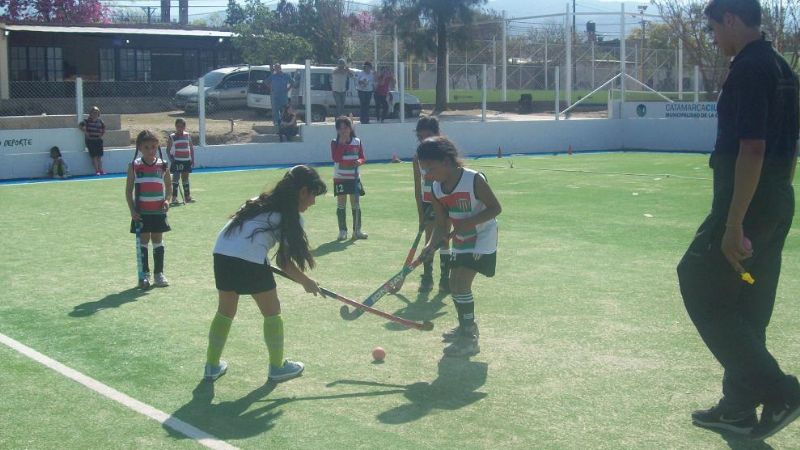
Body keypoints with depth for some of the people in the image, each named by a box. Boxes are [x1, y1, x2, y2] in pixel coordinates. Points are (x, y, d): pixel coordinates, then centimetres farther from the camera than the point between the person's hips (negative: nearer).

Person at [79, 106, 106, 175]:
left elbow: (104, 128, 22)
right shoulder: (87, 120, -3)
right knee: (94, 156, -6)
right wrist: (85, 132, -11)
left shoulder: (100, 121, 9)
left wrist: (102, 134, 8)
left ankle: (100, 170, 6)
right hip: (90, 140, -4)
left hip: (98, 140, 4)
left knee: (99, 156, 3)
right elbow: (80, 125, -5)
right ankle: (96, 170, -4)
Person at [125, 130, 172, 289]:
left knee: (158, 240, 8)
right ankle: (144, 274, 11)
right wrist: (132, 209, -8)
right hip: (141, 212, -1)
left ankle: (159, 273, 16)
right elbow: (129, 189, 0)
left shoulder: (162, 165, 0)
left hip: (158, 211, 1)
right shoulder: (134, 166, -4)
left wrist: (167, 199, -7)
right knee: (143, 241, 4)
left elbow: (169, 185, 11)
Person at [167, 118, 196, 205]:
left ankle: (187, 196, 16)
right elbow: (168, 150, -2)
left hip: (187, 161, 3)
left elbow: (191, 148, 12)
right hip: (177, 161, -3)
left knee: (185, 178, 11)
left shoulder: (188, 136, 6)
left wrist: (192, 159, 7)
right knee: (176, 178, -7)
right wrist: (171, 160, -12)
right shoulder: (172, 137, -3)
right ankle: (174, 197, -6)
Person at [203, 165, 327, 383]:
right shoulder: (292, 217, 3)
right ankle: (277, 367, 24)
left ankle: (212, 365, 30)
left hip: (221, 252, 7)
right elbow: (285, 260, 1)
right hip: (250, 258, -7)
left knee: (225, 311, 22)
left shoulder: (264, 201, 24)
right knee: (272, 311, 13)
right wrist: (306, 281, 13)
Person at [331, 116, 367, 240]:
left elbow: (363, 157, 9)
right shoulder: (335, 143, -2)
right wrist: (342, 143, -18)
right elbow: (335, 158, -17)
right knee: (341, 205, 1)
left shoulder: (357, 142, 5)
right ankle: (342, 231, 7)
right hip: (340, 178, -2)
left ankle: (357, 230, 10)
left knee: (356, 204, 3)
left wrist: (359, 161, -14)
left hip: (354, 177, 2)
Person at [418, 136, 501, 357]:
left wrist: (469, 222, -30)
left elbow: (495, 208, -19)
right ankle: (466, 327, 37)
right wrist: (431, 244, -18)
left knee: (461, 282, -17)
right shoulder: (436, 189, -5)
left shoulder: (474, 180, -25)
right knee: (455, 283, 13)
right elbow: (441, 224, -1)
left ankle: (469, 341, -9)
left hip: (482, 238, -8)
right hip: (461, 241, 8)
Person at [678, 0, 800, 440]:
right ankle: (739, 407, 22)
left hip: (747, 205, -10)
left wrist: (733, 226, -23)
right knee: (748, 309, 14)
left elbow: (751, 150, -23)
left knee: (700, 289, -2)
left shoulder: (748, 69, -16)